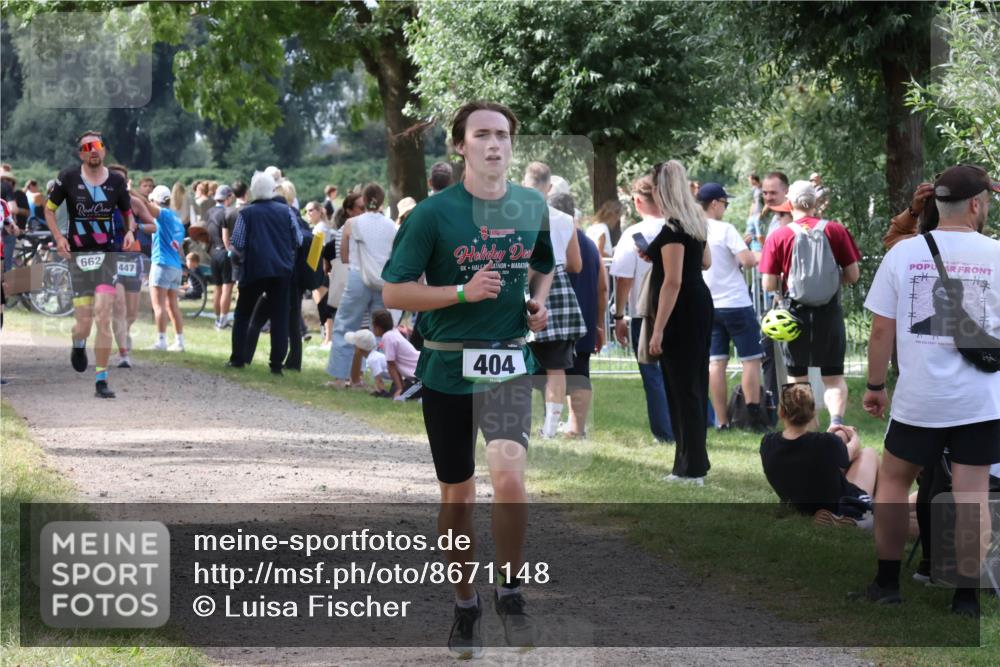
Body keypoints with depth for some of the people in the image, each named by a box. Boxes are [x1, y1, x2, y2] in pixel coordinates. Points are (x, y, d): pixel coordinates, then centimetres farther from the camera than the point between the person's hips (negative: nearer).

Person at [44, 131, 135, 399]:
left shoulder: (116, 181, 5)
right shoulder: (68, 178, -1)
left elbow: (128, 213, 19)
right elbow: (49, 208, 10)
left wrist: (130, 231, -2)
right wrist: (58, 237, -5)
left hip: (107, 255, 1)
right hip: (78, 255, -1)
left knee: (103, 319, -10)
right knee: (84, 323, -4)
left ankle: (101, 381, -3)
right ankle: (78, 343, 35)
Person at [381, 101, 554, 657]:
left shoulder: (533, 207, 4)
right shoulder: (434, 213, -8)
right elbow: (394, 292, -8)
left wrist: (539, 302, 3)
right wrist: (463, 291, -19)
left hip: (510, 365, 1)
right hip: (448, 366, -1)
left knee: (509, 474, -21)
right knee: (458, 494, 9)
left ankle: (511, 592, -1)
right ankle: (466, 606, 28)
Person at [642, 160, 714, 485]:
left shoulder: (673, 228, -20)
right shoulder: (696, 221, 9)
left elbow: (673, 282, -24)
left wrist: (658, 330, -24)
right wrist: (658, 253, 22)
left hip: (681, 312, -10)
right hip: (699, 306, 10)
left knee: (683, 388, -5)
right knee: (694, 385, 14)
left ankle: (692, 469, -2)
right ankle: (692, 462, 20)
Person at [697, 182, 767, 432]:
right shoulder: (725, 230, -12)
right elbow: (748, 260, -20)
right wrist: (757, 257, 3)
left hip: (707, 306, 6)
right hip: (735, 304, -6)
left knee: (716, 362, 6)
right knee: (751, 359, 1)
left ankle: (721, 420, 4)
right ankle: (755, 417, -3)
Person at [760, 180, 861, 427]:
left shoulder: (777, 237, -5)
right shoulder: (836, 230, -3)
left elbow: (769, 285, -5)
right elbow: (853, 275, 0)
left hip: (796, 312, 0)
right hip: (829, 312, 0)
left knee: (797, 377, 14)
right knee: (834, 377, 7)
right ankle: (837, 419, -16)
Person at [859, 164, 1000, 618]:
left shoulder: (903, 253, -2)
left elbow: (881, 329, -1)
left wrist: (875, 385, 10)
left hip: (918, 397, 1)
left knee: (893, 480, 17)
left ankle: (887, 583, 19)